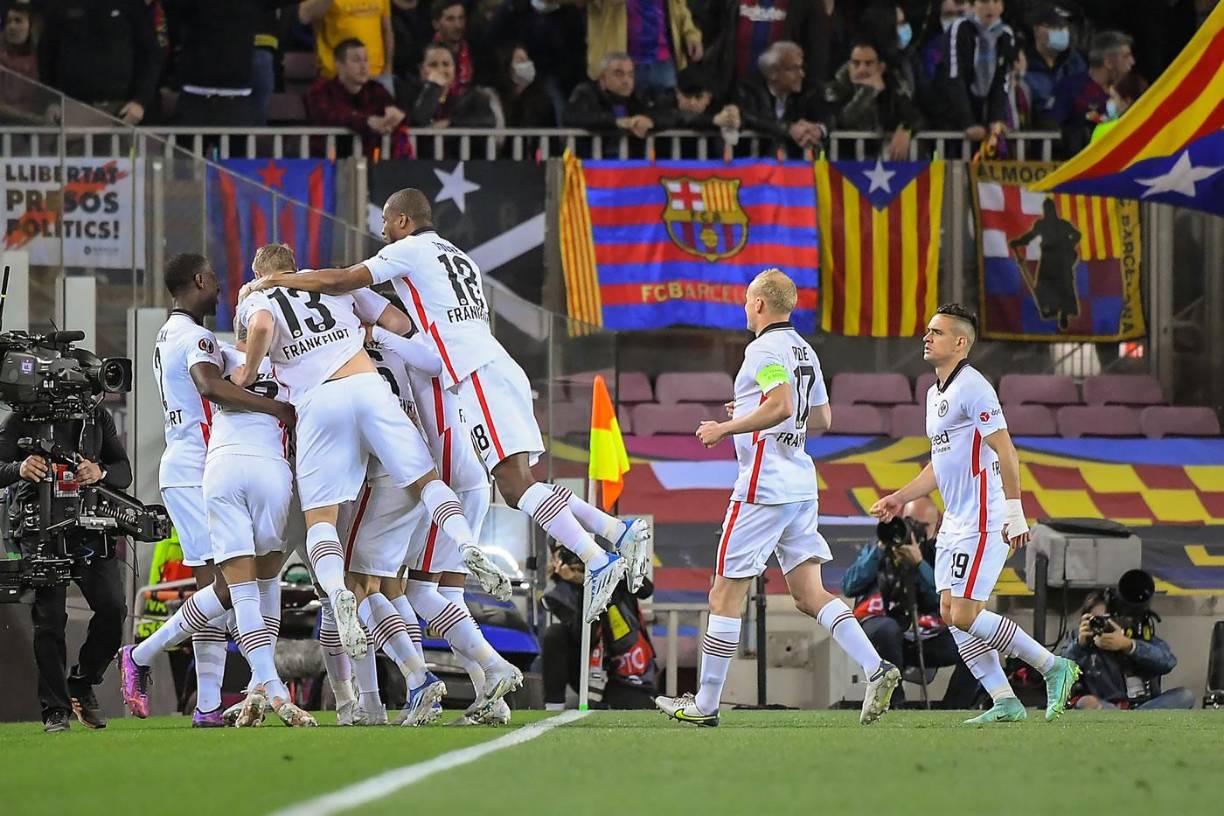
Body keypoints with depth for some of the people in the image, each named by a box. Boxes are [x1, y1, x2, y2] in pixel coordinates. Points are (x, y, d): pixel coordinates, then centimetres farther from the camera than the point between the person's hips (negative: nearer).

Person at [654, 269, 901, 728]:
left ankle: (705, 704, 5)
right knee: (809, 594, 5)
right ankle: (876, 669, -12)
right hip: (801, 486, 9)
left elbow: (781, 405, -27)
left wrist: (725, 428, -16)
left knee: (725, 595, 0)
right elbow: (821, 419, 23)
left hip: (762, 490, -9)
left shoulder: (765, 349, -12)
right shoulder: (804, 352, 16)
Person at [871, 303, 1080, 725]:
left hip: (983, 522, -10)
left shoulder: (972, 388, -14)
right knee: (950, 613, 3)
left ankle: (1053, 667, -2)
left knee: (965, 615, -13)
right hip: (954, 522, 10)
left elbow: (1006, 453, -19)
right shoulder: (936, 393, 17)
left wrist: (1014, 513, -23)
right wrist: (900, 497, 21)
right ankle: (1004, 701, 5)